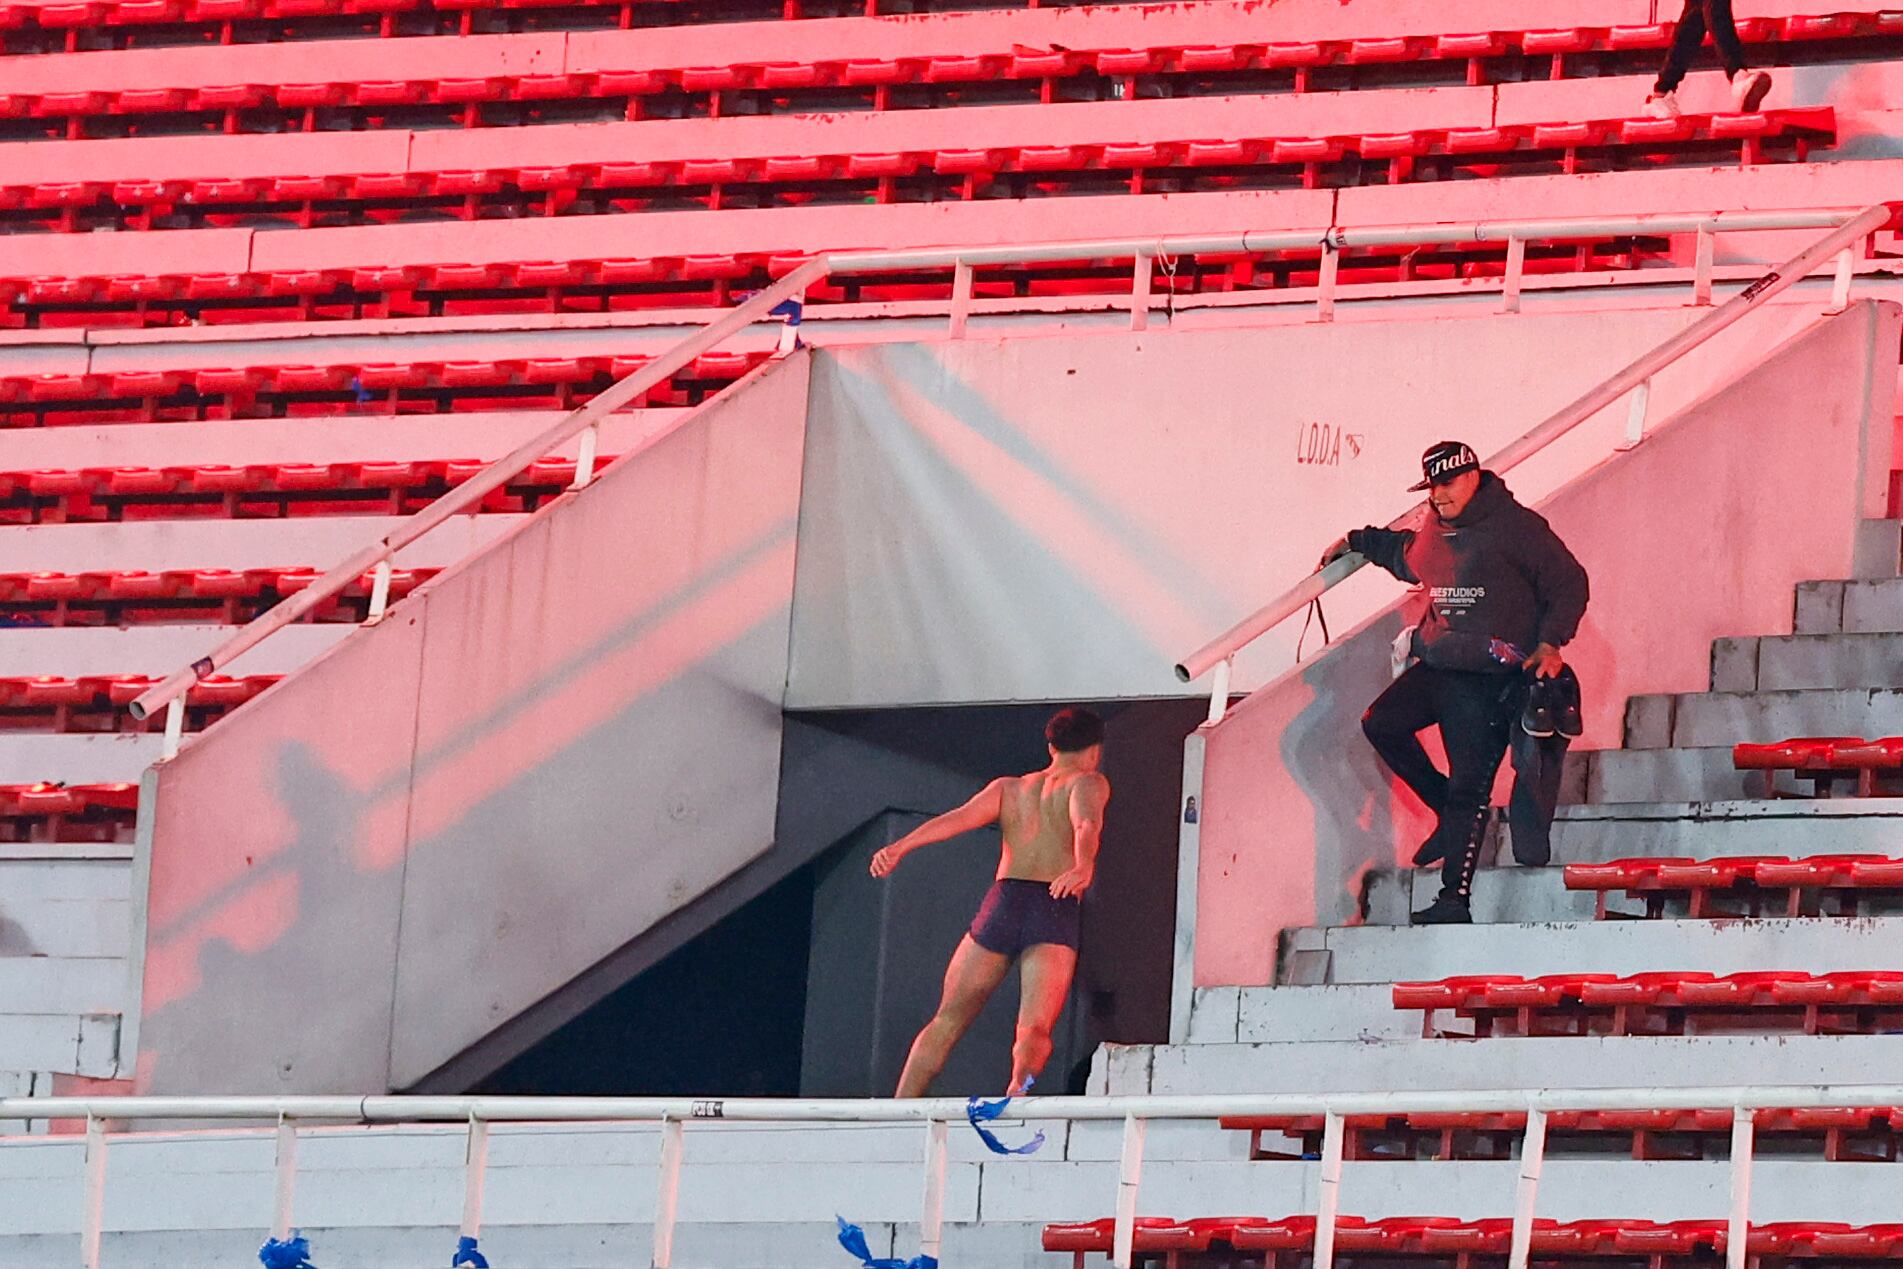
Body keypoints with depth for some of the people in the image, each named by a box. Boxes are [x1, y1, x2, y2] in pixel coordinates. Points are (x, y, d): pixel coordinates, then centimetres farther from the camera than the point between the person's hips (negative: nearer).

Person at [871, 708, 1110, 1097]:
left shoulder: (1008, 788, 24)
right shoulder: (1088, 783, 13)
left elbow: (959, 818, 7)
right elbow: (1087, 822, -10)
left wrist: (900, 847, -6)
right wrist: (1083, 866, -29)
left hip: (1002, 902, 3)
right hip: (1057, 907, -3)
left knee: (948, 1021, 12)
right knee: (1034, 1028, -17)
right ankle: (1018, 1088, -45)